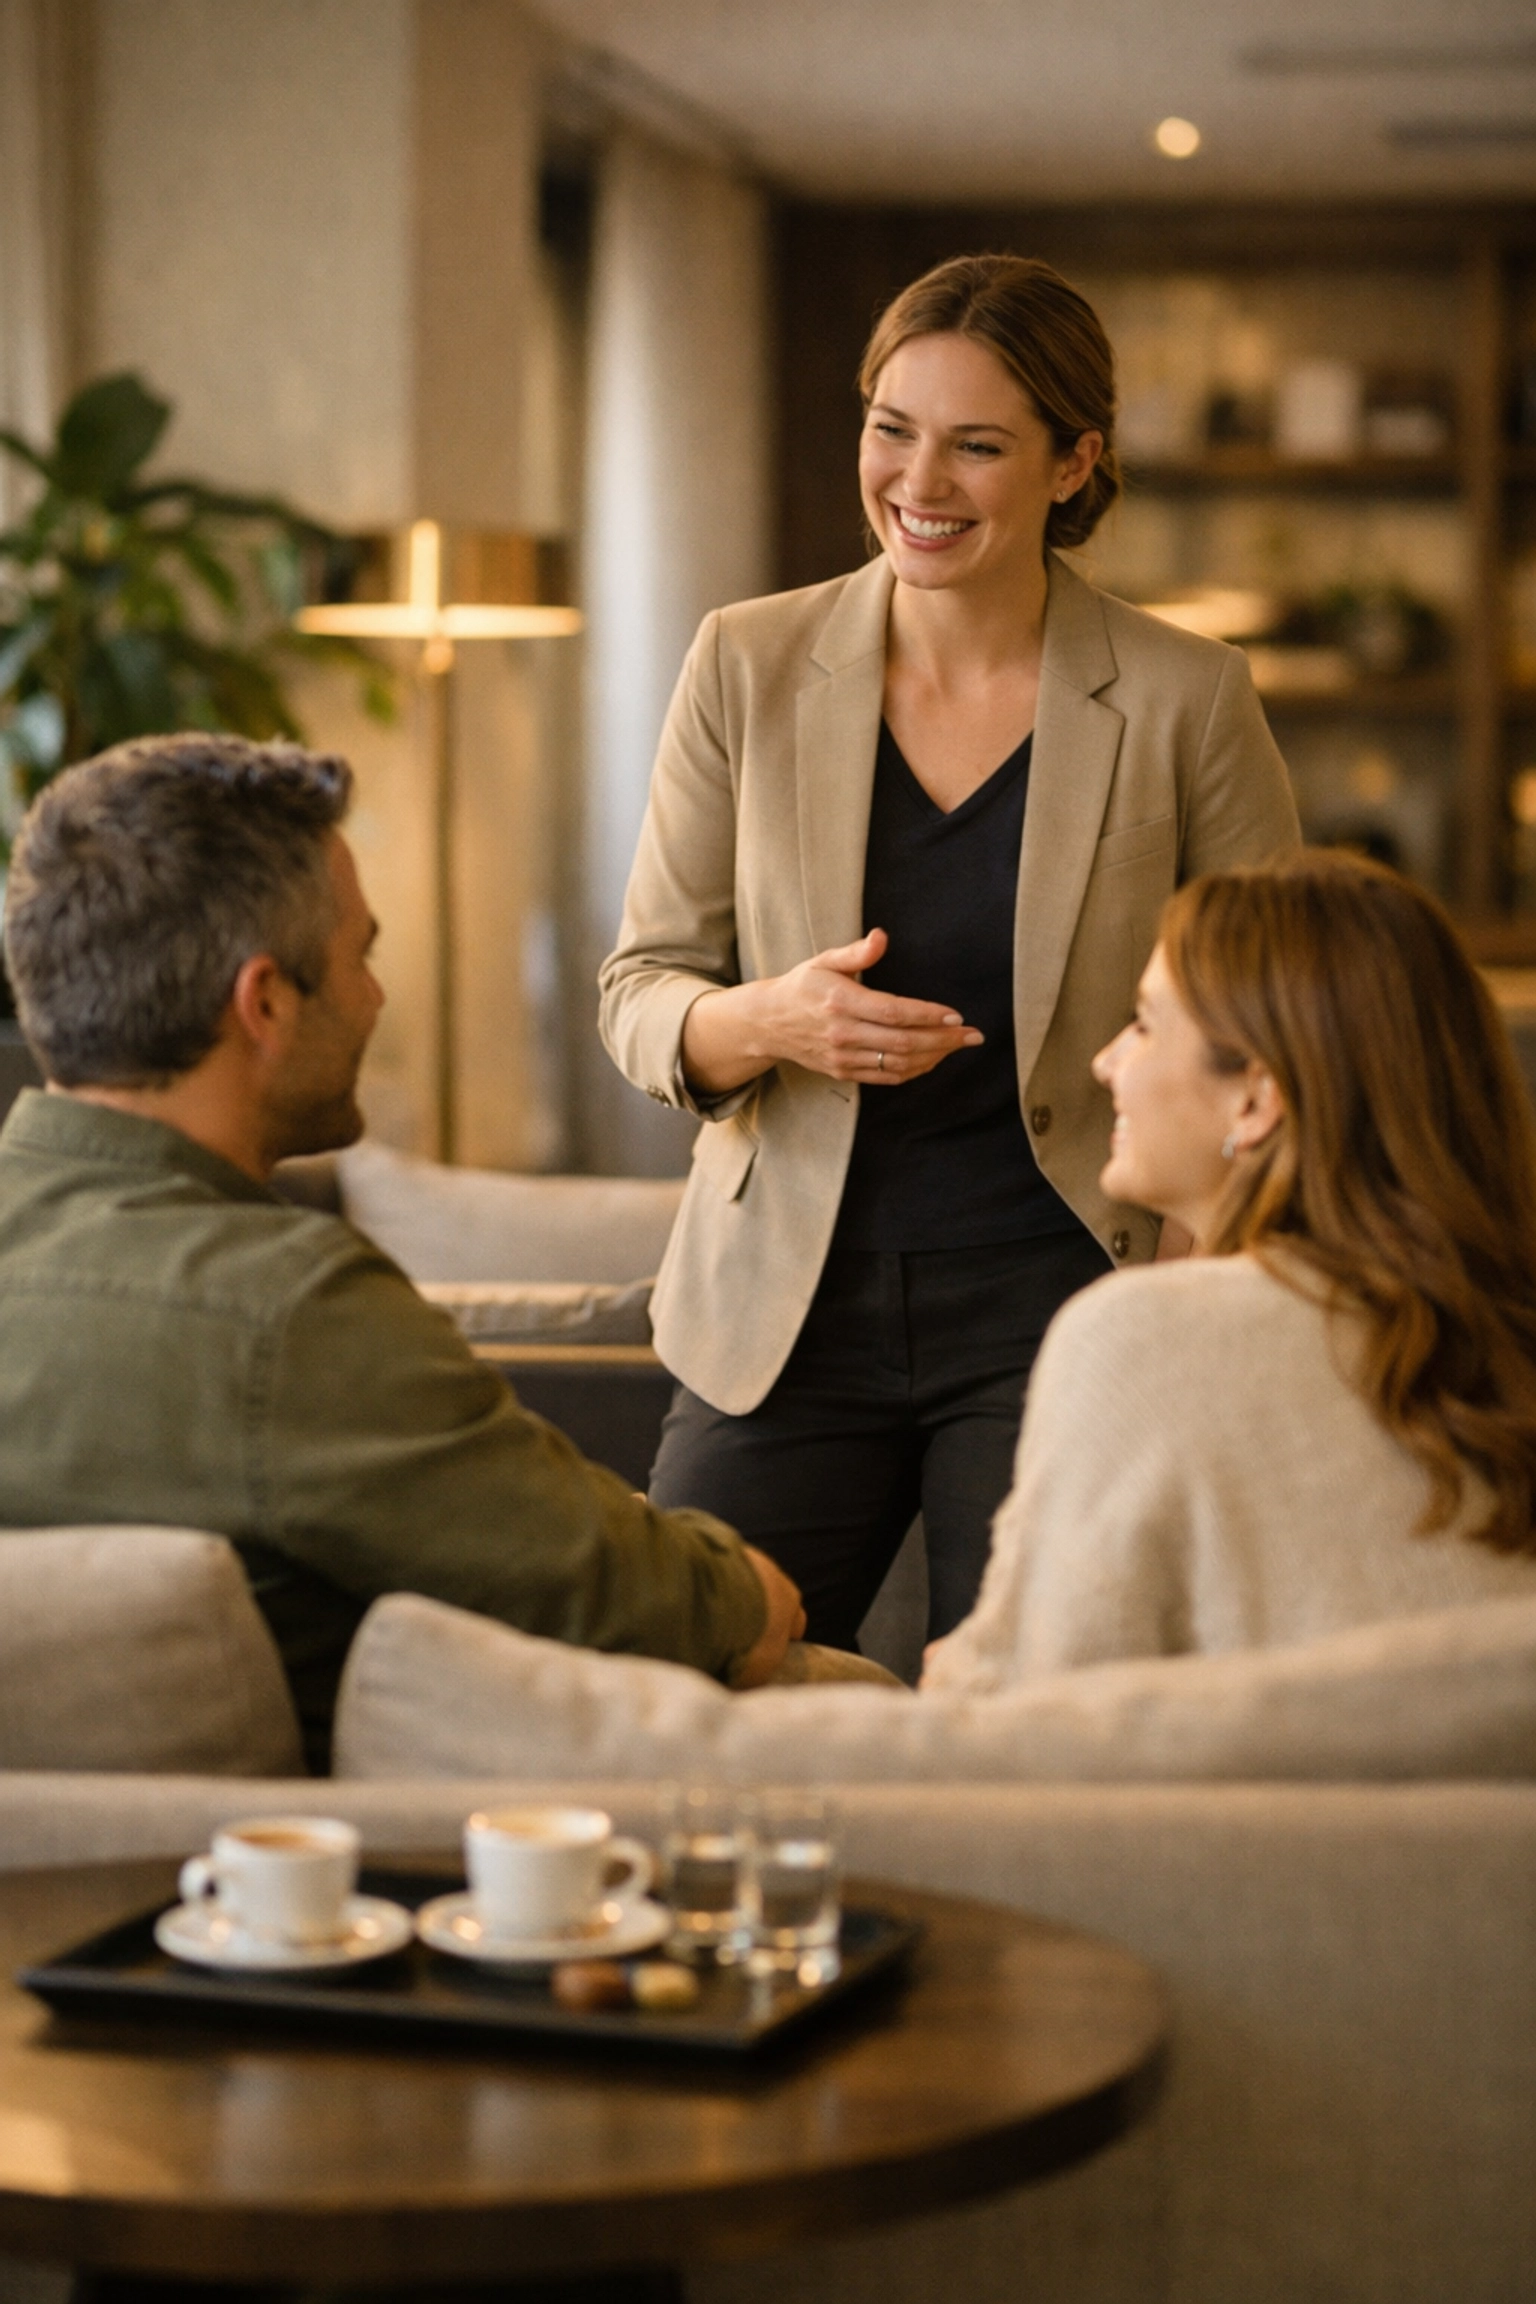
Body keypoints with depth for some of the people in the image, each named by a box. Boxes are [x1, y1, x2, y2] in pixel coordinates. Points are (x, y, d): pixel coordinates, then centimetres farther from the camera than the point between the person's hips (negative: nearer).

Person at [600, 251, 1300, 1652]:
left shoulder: (1185, 701, -2)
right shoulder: (748, 667, 1)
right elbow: (639, 997, 5)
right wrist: (769, 1022, -17)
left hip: (1060, 1310, -1)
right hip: (788, 1316, 2)